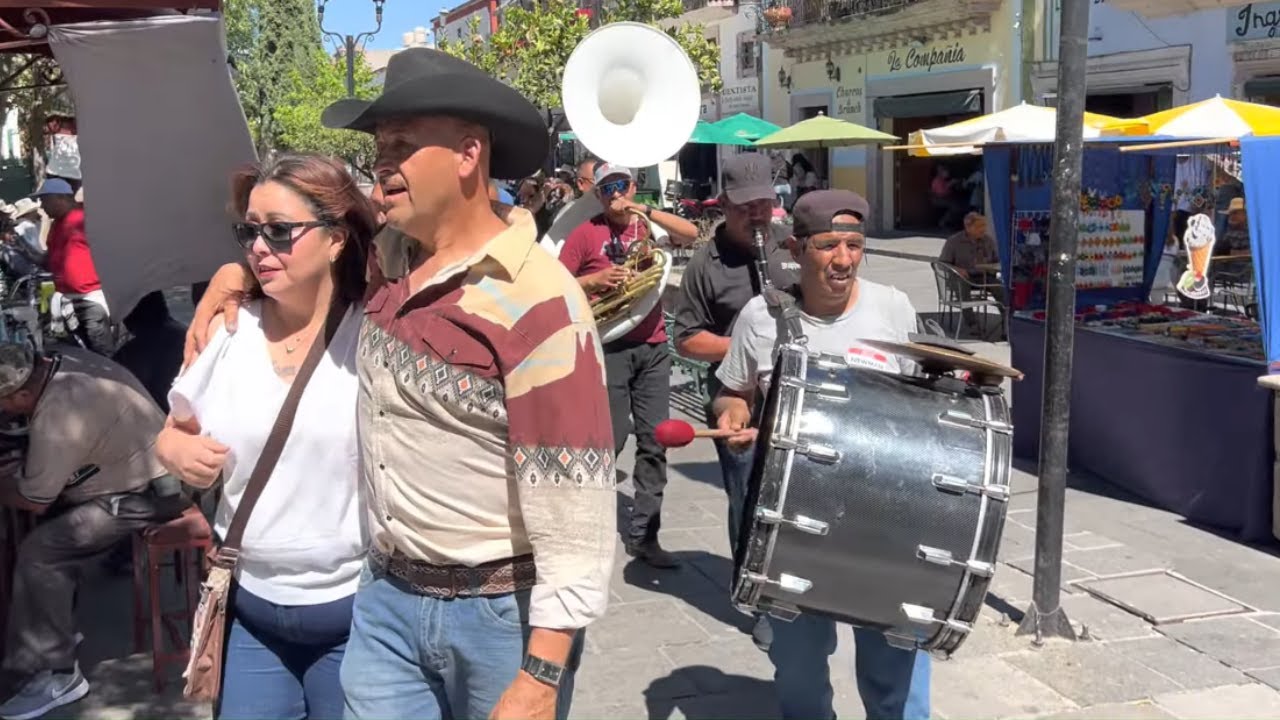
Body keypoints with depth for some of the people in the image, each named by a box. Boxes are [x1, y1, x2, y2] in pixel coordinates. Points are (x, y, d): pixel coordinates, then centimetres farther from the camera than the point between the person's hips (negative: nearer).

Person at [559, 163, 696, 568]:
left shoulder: (648, 226, 10)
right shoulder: (586, 233, 0)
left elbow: (691, 235, -7)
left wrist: (645, 210, -12)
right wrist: (594, 281, -15)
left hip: (653, 346, 4)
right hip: (609, 346, -4)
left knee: (654, 441, 5)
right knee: (610, 440, -4)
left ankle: (642, 534, 13)